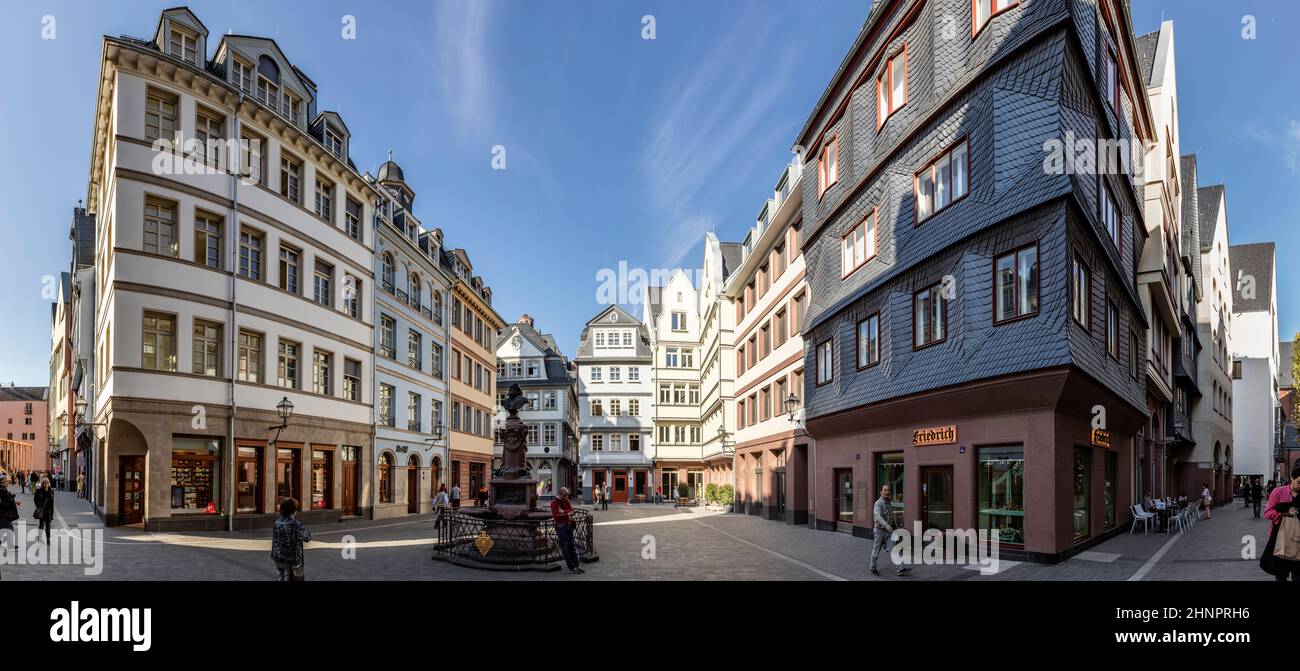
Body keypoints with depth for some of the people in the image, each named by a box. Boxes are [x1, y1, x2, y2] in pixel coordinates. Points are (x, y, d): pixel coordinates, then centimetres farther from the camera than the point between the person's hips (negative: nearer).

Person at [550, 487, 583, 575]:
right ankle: (571, 568, -1)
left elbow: (571, 510, 5)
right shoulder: (554, 502, -10)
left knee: (571, 546, 8)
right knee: (565, 547, -3)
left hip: (568, 525, 7)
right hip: (560, 526, -7)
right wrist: (566, 513, -19)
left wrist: (563, 511, -14)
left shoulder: (566, 500, 11)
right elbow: (555, 515, -19)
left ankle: (576, 566, 11)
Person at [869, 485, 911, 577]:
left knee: (892, 550, -3)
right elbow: (878, 516, -32)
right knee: (876, 551, 6)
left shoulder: (889, 503, 9)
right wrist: (887, 526, -44)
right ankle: (872, 569, 19)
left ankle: (900, 569, -9)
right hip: (879, 530, -6)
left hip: (888, 531, 6)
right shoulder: (878, 503, -15)